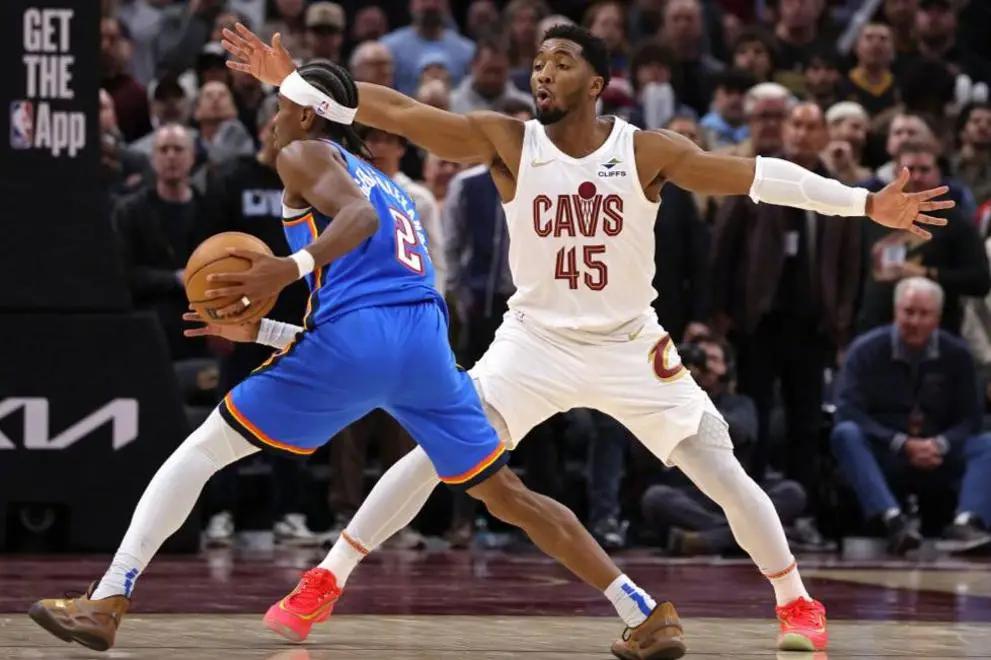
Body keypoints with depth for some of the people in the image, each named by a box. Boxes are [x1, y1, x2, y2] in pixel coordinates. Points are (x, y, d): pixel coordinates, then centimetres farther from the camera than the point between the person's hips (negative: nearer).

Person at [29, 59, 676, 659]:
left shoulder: (304, 155, 12)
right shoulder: (389, 185, 34)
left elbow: (359, 215, -10)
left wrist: (291, 267, -24)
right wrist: (257, 329, 34)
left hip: (355, 339, -6)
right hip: (427, 343, 6)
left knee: (200, 451, 4)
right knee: (506, 494, 14)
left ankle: (106, 602, -5)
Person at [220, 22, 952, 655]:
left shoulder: (646, 150, -12)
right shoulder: (505, 141, -11)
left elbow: (753, 174, -17)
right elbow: (398, 112, -16)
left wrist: (865, 203, -22)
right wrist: (295, 80, -24)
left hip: (630, 347, 0)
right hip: (535, 341, 0)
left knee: (724, 474, -2)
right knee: (435, 455, -14)